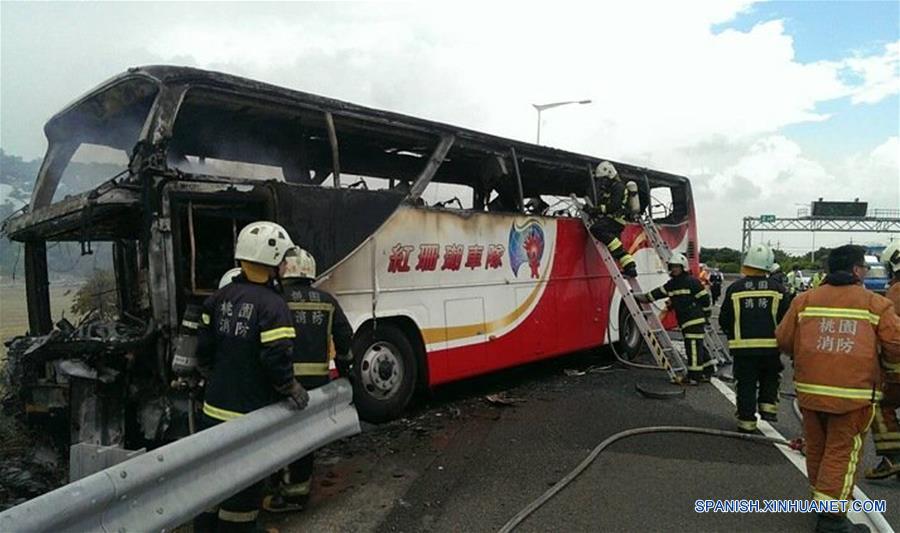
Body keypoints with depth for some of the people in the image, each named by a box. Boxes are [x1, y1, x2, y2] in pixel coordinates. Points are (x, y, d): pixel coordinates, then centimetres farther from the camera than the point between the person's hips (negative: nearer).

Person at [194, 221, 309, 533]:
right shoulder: (271, 305, -19)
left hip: (215, 408, 7)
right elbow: (276, 360, -24)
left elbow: (204, 349, 7)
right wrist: (293, 390, -7)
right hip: (250, 414, -7)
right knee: (245, 483, 9)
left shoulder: (220, 297, 3)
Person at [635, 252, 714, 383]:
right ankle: (708, 371, 26)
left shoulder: (691, 282, -9)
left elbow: (705, 298, -8)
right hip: (684, 322, 8)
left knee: (693, 347, -7)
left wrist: (705, 316, -2)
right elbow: (656, 294, 10)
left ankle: (694, 376, -2)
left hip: (695, 320, -8)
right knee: (698, 347, 15)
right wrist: (637, 296, 1)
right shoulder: (671, 284, 13)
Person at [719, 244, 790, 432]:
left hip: (743, 347, -1)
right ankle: (767, 406, 17)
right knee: (770, 378, 25)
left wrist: (733, 334, 19)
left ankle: (747, 420, 12)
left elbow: (724, 320, -1)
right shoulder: (777, 289, -3)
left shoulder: (735, 288, -5)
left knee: (746, 384, 8)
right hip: (771, 346, 1)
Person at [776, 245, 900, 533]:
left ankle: (821, 497, 34)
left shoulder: (805, 300, 3)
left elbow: (784, 340, 3)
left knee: (816, 447, 18)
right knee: (842, 452, 5)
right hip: (854, 394, -3)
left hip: (810, 389, 3)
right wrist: (875, 357, 17)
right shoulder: (877, 304, -2)